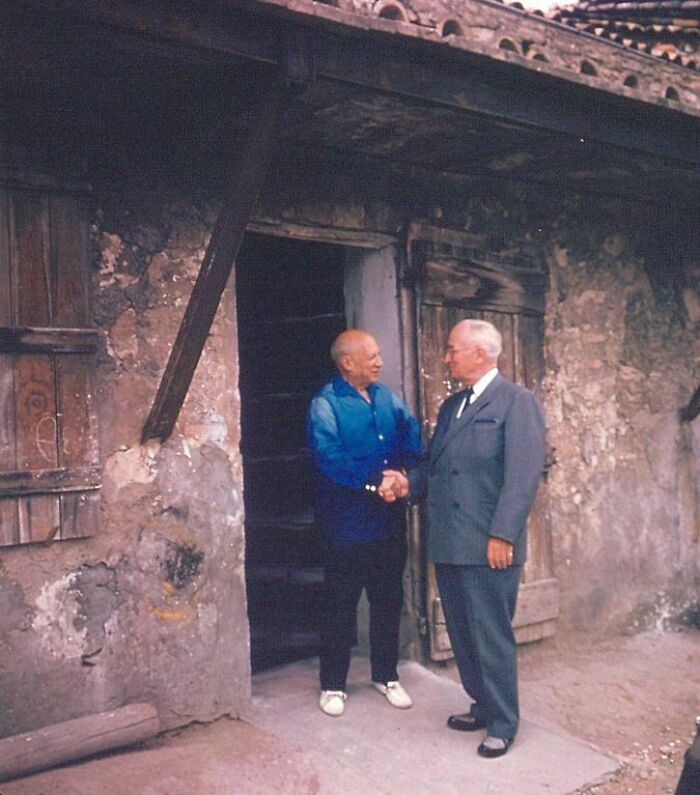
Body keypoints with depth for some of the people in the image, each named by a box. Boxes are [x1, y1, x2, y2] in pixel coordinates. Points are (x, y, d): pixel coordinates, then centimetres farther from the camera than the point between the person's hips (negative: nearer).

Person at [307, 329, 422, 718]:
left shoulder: (387, 397, 10)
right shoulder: (325, 404, -10)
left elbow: (412, 436, 4)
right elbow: (329, 457, -21)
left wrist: (403, 474, -14)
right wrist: (375, 481, -21)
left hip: (389, 520, 6)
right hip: (347, 523, -6)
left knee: (388, 600, 15)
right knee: (340, 605, 5)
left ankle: (386, 675, 31)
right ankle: (333, 684, 19)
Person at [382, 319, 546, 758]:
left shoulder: (517, 401, -8)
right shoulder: (451, 406, 17)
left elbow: (523, 475, -16)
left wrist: (502, 535, -21)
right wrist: (409, 483, -3)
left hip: (489, 547, -8)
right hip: (448, 543, 8)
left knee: (492, 637, 1)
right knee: (462, 635, 17)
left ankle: (503, 724, 16)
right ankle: (483, 707, 32)